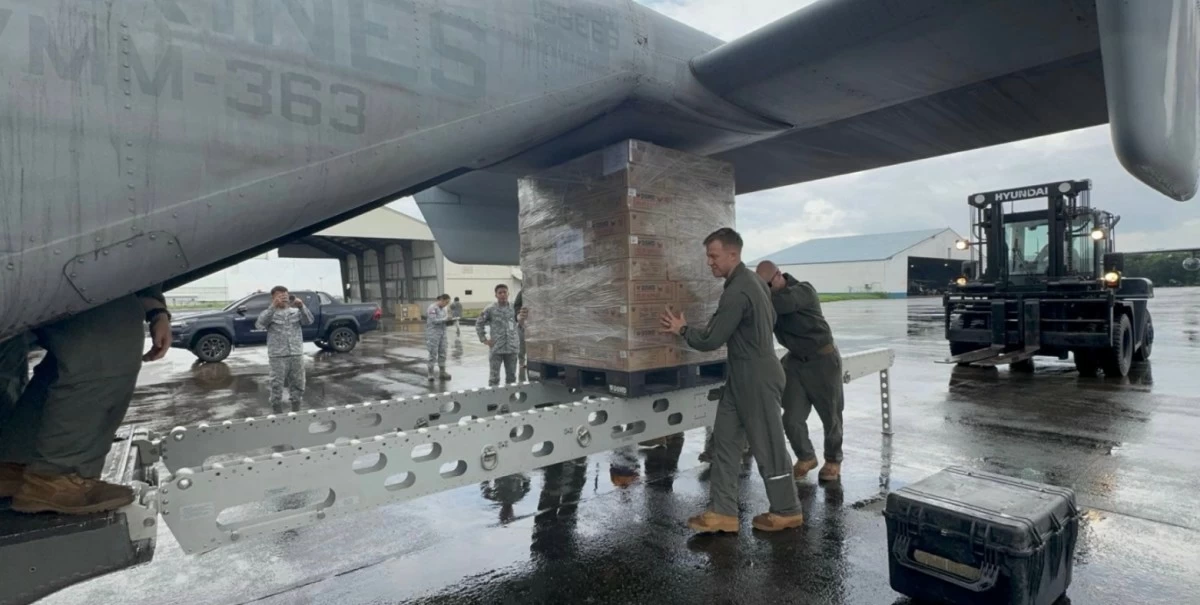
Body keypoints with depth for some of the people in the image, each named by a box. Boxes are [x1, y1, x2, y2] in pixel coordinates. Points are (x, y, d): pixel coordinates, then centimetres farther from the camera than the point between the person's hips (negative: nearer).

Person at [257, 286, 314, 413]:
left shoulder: (296, 311, 9)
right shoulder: (269, 313, 2)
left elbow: (309, 321, -5)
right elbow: (260, 324, -17)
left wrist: (301, 306, -21)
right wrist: (273, 306, -27)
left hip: (297, 354, 3)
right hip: (278, 356, -3)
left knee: (298, 384, 10)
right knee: (277, 385, 1)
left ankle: (296, 411, 23)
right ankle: (278, 414, 11)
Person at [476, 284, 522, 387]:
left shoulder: (514, 308, 4)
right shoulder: (490, 309, -2)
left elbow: (520, 322, 13)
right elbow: (479, 323, 4)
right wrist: (484, 339, -2)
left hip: (512, 348, 3)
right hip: (496, 348, -2)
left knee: (511, 376, 12)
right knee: (494, 377, 2)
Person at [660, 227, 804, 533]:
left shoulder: (737, 292, -23)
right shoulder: (751, 281, 10)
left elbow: (710, 340, -20)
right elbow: (770, 320, 21)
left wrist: (682, 329, -2)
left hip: (756, 379, -10)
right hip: (742, 377, 10)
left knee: (767, 445, 5)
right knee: (725, 439, 9)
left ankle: (787, 511, 24)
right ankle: (724, 512, 16)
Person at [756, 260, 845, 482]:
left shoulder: (804, 291, -22)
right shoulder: (769, 297, -1)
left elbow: (780, 303, -41)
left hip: (823, 359, -5)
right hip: (795, 361, 5)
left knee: (830, 415, 10)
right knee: (792, 418, -1)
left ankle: (833, 460, 34)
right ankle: (806, 457, 25)